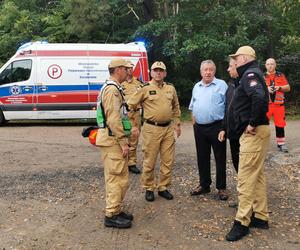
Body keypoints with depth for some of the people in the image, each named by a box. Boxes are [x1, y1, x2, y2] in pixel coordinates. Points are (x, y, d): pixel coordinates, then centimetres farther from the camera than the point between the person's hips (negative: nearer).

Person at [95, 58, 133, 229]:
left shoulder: (113, 88, 18)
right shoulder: (112, 90, -16)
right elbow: (114, 119, -23)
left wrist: (123, 140, 22)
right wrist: (123, 142, -20)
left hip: (112, 139, 11)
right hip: (113, 140, -11)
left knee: (114, 177, 16)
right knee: (118, 178, -5)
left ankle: (115, 211, 26)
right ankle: (112, 215, 4)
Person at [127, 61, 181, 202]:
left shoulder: (171, 88, 10)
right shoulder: (145, 88, -5)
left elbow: (176, 106, 23)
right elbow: (131, 105, -1)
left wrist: (177, 124, 19)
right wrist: (133, 124, 1)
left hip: (168, 128, 5)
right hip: (151, 129, -4)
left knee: (168, 161, 9)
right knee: (149, 161, 3)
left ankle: (163, 187, 24)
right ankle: (149, 188, 19)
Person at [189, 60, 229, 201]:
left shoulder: (221, 85, -4)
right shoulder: (196, 87, 13)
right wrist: (194, 122, 11)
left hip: (216, 127, -5)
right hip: (199, 128, 5)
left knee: (220, 158, 3)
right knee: (202, 158, 13)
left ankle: (221, 188, 14)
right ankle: (204, 185, 26)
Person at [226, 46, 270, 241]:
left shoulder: (250, 74, -13)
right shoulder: (251, 74, 18)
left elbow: (259, 97, -33)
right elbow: (263, 97, 22)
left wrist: (252, 123, -24)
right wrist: (254, 123, 13)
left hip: (254, 132, -11)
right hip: (257, 131, 11)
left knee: (246, 177, -5)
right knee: (257, 175, 15)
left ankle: (242, 222, 3)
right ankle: (260, 217, 24)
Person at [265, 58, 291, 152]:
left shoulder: (281, 75, 11)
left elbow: (288, 87, 8)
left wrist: (279, 87, -10)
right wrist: (266, 88, -16)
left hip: (279, 104, 1)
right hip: (266, 104, -1)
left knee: (280, 124, 5)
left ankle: (281, 144, 14)